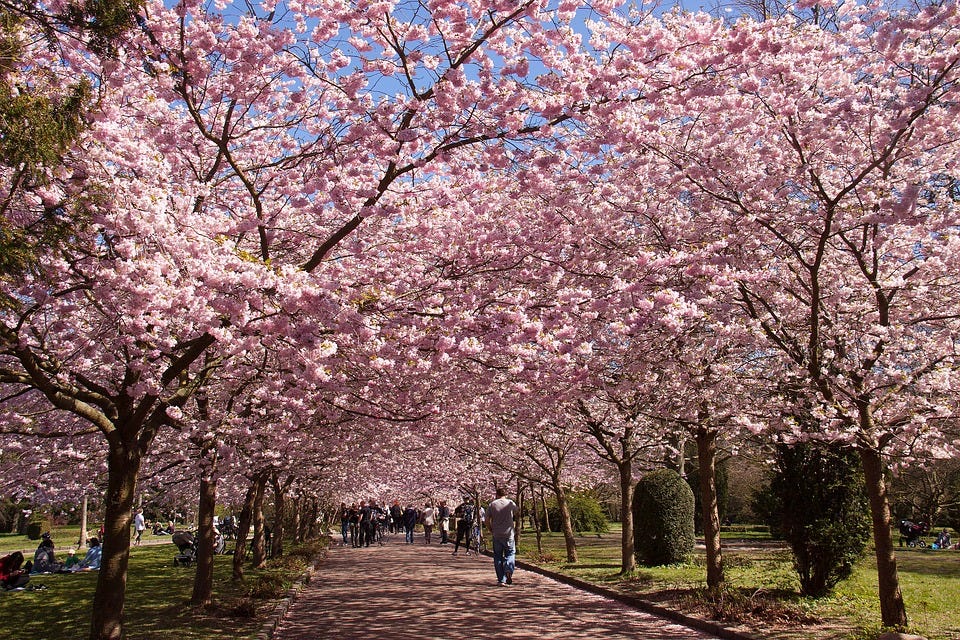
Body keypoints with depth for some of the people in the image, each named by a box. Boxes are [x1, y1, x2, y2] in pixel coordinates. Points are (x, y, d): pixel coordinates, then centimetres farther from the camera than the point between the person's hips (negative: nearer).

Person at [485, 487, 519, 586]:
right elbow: (517, 510, 20)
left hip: (496, 535, 1)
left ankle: (501, 580, 6)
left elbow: (487, 521, 0)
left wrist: (491, 531, 12)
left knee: (498, 556, 8)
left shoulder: (492, 505, 2)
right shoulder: (510, 503, 1)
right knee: (510, 553, 11)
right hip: (508, 534, -1)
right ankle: (508, 570, -16)